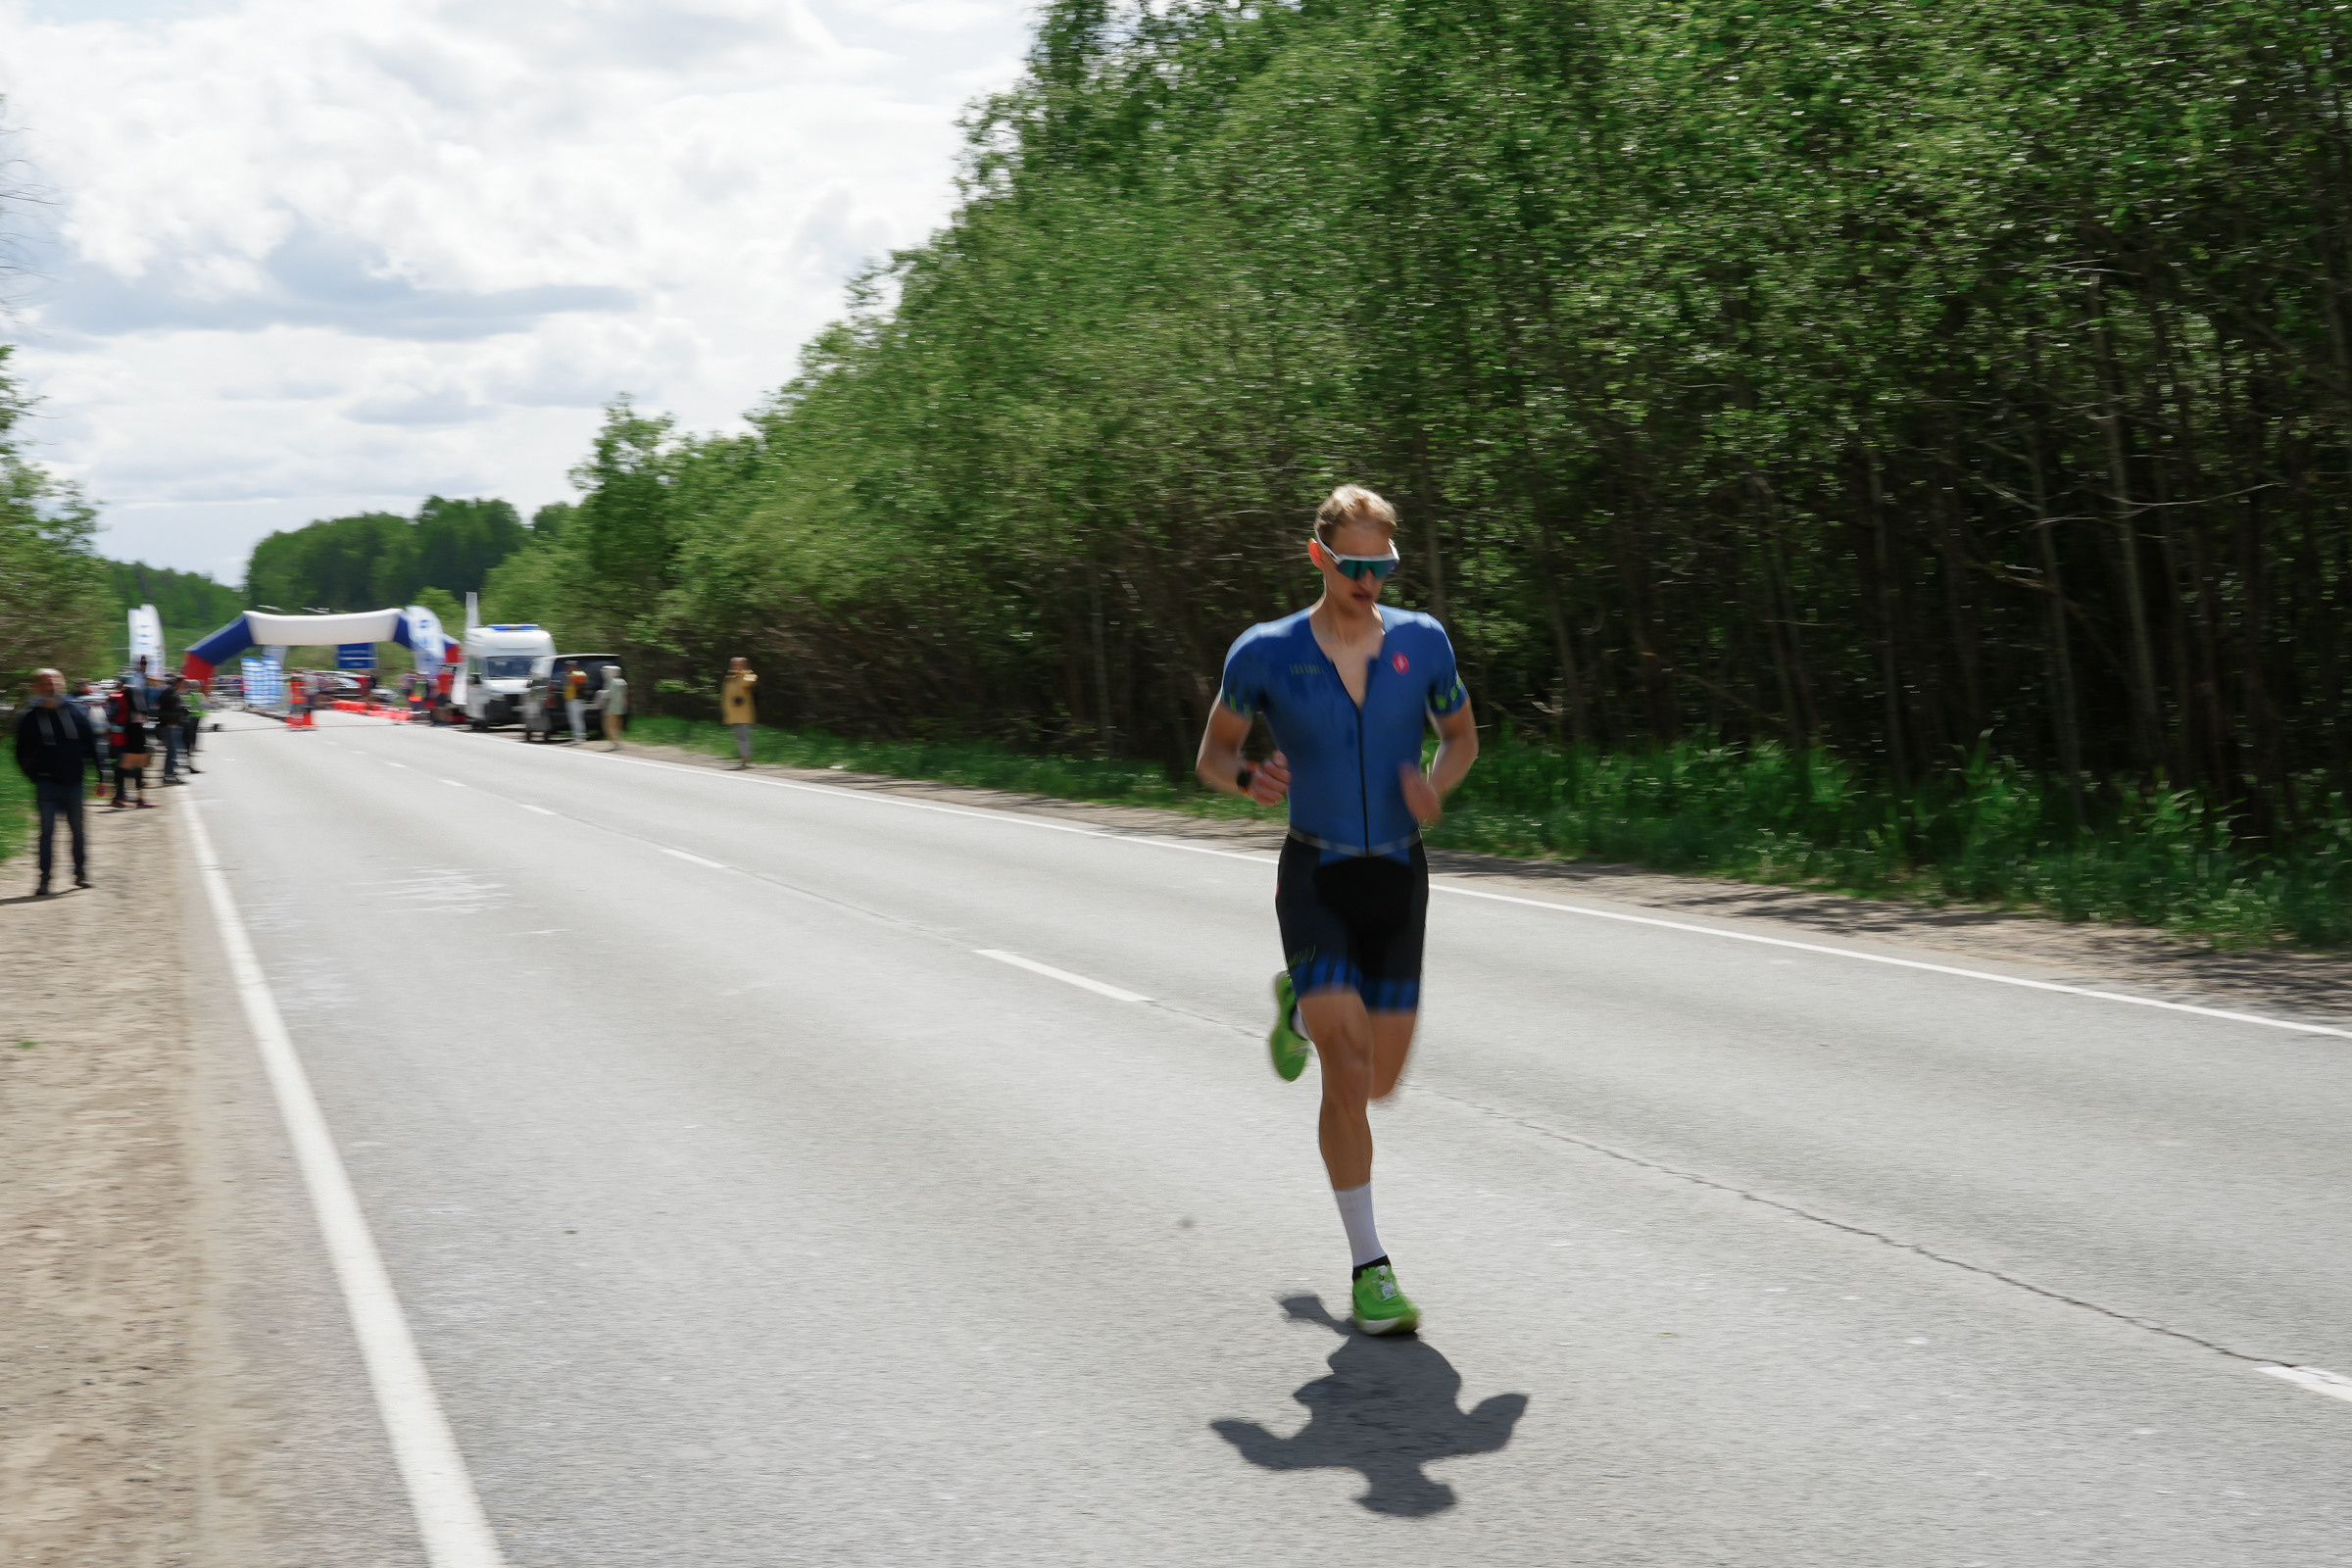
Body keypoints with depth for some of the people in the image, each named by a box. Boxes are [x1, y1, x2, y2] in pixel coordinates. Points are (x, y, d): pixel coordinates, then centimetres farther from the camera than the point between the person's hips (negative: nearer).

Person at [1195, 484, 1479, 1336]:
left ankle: (1299, 1005, 43)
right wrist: (1250, 779, -19)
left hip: (1399, 878, 3)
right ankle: (1370, 1269, -3)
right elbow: (1212, 755, 4)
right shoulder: (1266, 653, -7)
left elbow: (1461, 736, 14)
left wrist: (1436, 786, -8)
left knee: (1380, 1080, 8)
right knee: (1348, 1072, -15)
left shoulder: (1423, 642, -1)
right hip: (1316, 878, -3)